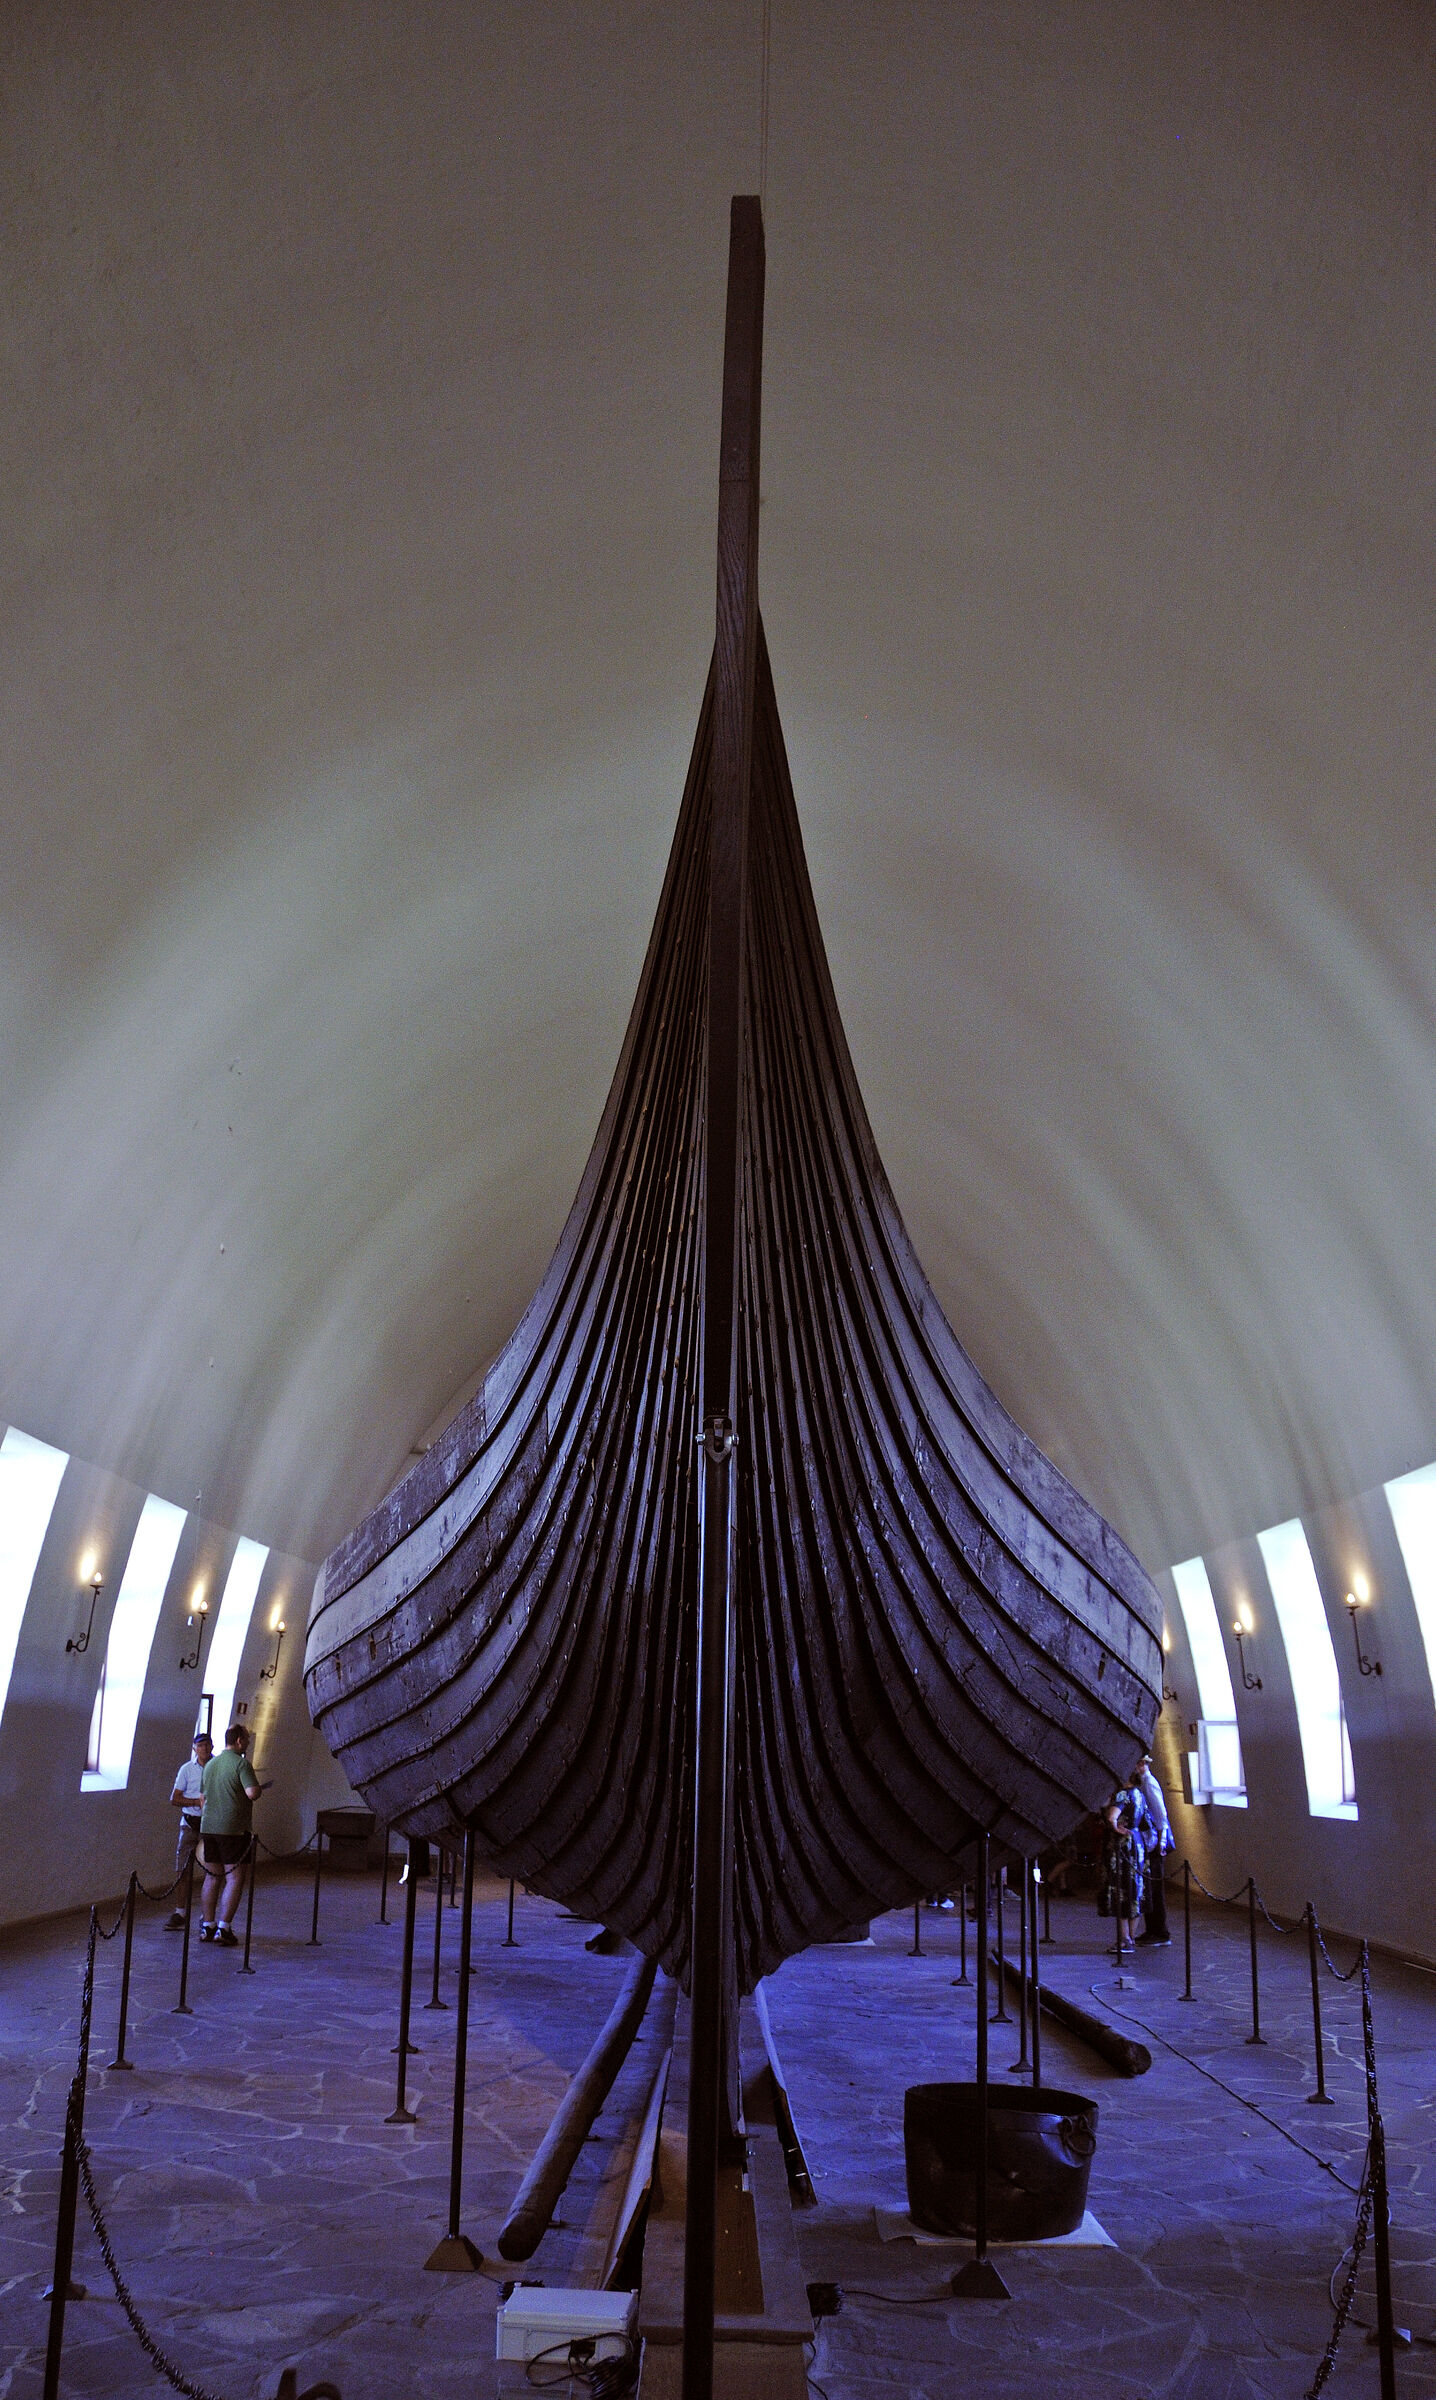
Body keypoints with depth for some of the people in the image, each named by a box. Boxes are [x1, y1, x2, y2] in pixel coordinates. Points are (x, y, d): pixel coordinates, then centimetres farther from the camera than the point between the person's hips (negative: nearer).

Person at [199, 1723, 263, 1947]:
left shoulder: (210, 1765, 15)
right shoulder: (241, 1763, -10)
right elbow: (252, 1793, -22)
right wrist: (258, 1787, -1)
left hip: (208, 1827, 7)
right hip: (233, 1828, -7)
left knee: (212, 1877, 14)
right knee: (234, 1879, -2)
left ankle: (207, 1927, 16)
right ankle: (223, 1927, -7)